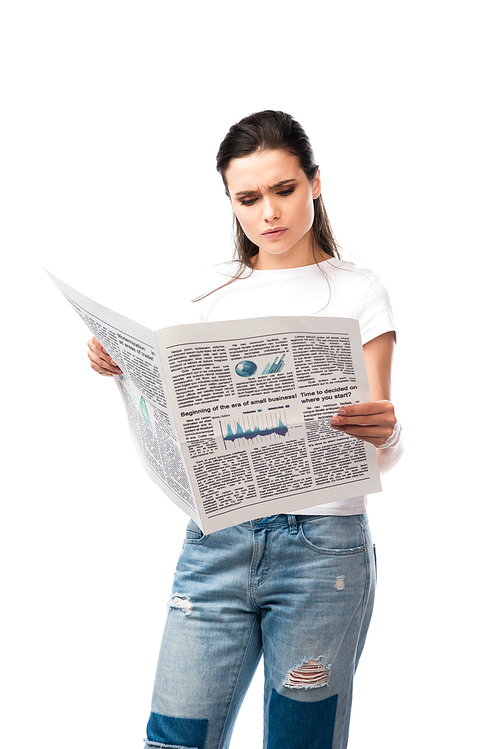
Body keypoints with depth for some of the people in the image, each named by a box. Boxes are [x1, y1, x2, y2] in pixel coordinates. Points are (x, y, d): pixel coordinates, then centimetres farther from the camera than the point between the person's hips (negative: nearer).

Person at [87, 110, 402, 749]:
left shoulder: (357, 292, 2)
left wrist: (383, 434, -25)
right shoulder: (217, 292, 12)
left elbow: (383, 455, -2)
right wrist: (129, 372, -1)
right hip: (216, 539, 3)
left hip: (322, 547, -2)